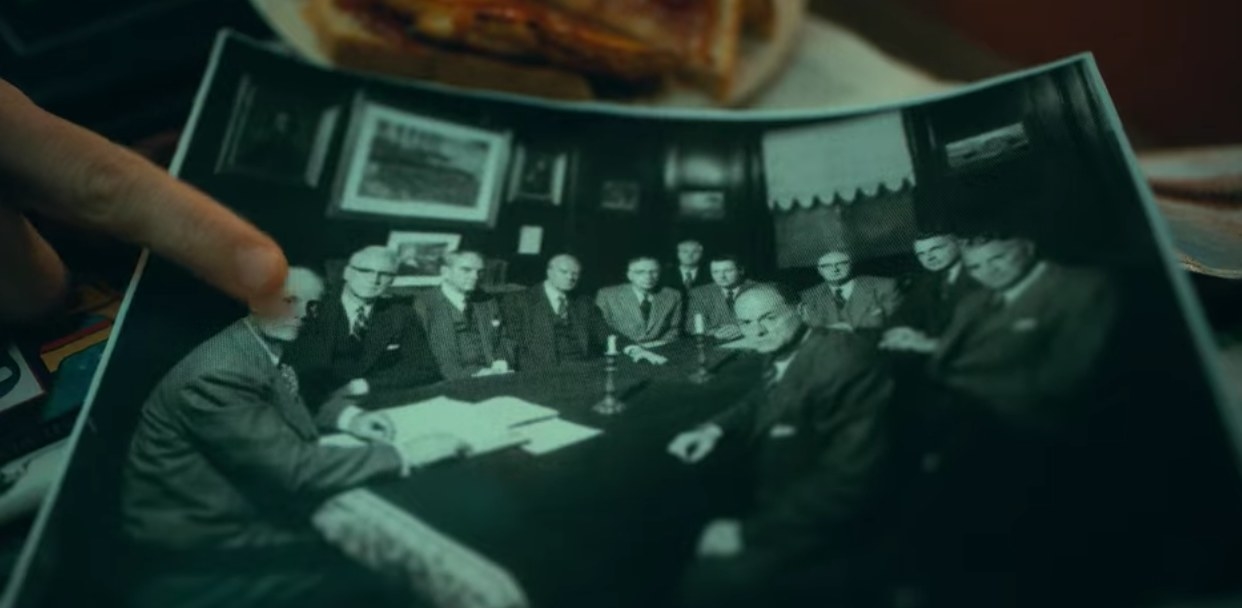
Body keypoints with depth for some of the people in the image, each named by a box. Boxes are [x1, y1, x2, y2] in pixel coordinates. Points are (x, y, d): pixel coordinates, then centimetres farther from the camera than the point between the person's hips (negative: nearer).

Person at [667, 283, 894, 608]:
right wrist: (714, 428, -1)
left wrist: (750, 531, -29)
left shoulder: (842, 358, -25)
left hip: (818, 522, -9)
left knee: (712, 577, -24)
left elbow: (848, 477, -30)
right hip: (772, 495, 9)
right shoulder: (782, 353, 1)